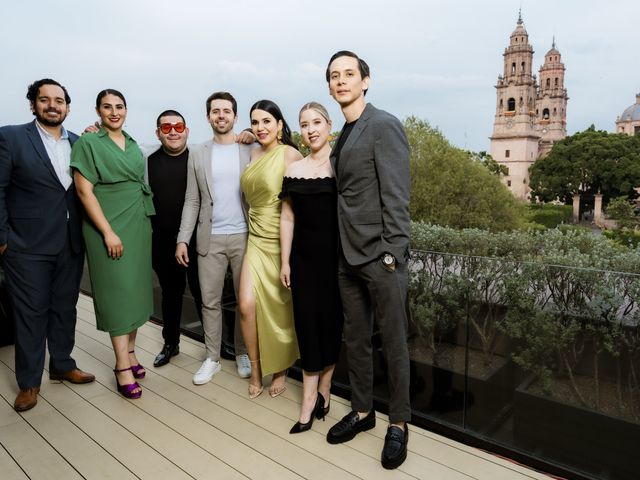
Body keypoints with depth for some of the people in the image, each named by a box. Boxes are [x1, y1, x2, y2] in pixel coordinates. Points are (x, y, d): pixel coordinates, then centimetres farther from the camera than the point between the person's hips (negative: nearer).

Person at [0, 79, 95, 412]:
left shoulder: (79, 143, 7)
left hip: (71, 244, 4)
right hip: (28, 246, -4)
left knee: (65, 309, 15)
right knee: (31, 314, 6)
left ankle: (62, 365, 32)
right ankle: (29, 382, 21)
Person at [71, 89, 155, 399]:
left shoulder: (133, 145, 13)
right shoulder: (88, 143, -4)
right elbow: (84, 191, -11)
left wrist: (144, 223, 10)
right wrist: (108, 232, -17)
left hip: (138, 226, 6)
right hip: (108, 228, -6)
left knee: (135, 289, 9)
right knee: (117, 292, -3)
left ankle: (130, 352, 22)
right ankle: (122, 366, 6)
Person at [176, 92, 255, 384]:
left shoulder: (251, 149, 4)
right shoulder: (197, 153, 9)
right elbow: (192, 200, 6)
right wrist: (183, 239, 0)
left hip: (243, 236, -1)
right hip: (210, 239, 1)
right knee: (210, 301, 7)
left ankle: (242, 354, 25)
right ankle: (212, 358, 21)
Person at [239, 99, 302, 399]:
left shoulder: (290, 155, -10)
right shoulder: (254, 154, 10)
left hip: (282, 242, -5)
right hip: (257, 240, 5)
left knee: (280, 310, 7)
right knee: (247, 306, -4)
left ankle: (281, 370, 29)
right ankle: (256, 370, 16)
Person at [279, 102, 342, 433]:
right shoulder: (294, 171, 6)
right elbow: (287, 218, 7)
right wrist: (285, 262, 5)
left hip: (335, 255, -2)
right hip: (304, 256, 3)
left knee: (331, 319, 6)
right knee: (307, 320, 4)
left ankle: (321, 389, 23)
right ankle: (312, 396, 14)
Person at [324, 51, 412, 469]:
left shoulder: (384, 126, -7)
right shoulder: (344, 135, 15)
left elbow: (396, 195, -14)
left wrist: (393, 253, -17)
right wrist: (341, 249, 10)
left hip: (380, 255, -7)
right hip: (349, 256, 8)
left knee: (394, 343, 5)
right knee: (355, 339, 15)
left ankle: (399, 423, 22)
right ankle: (362, 411, 32)